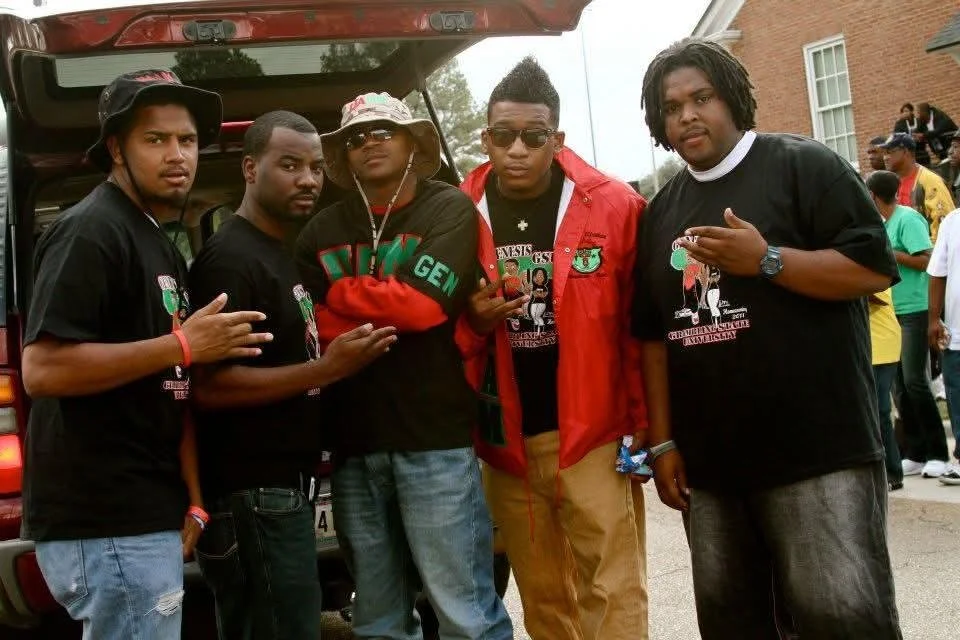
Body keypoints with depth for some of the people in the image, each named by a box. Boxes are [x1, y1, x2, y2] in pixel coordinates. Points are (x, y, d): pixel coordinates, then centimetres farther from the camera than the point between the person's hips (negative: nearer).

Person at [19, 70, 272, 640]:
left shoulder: (163, 249, 17)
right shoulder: (90, 233, -13)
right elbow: (42, 370, -23)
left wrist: (192, 499, 11)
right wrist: (183, 344, -20)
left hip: (146, 517, 9)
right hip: (107, 524, -9)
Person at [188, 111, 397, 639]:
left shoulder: (284, 253, 16)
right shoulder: (231, 259, -15)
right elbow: (210, 386, -23)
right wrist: (326, 370, -23)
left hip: (283, 489, 10)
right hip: (252, 497, -10)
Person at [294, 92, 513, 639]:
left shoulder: (449, 209, -1)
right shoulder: (321, 232, 10)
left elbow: (423, 304, -15)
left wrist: (340, 292, -2)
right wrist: (390, 309, -13)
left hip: (436, 436, -4)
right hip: (354, 442, 5)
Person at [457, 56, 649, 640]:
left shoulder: (613, 206, -7)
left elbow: (638, 326, -4)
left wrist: (642, 422, -6)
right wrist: (473, 321, -15)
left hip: (594, 433, -3)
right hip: (506, 442, 3)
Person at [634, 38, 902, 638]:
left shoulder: (802, 165, -2)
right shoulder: (661, 212, 15)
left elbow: (876, 269, -10)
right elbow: (652, 333, 14)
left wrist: (767, 260, -19)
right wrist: (662, 441, 8)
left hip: (818, 451, -6)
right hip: (709, 460, 6)